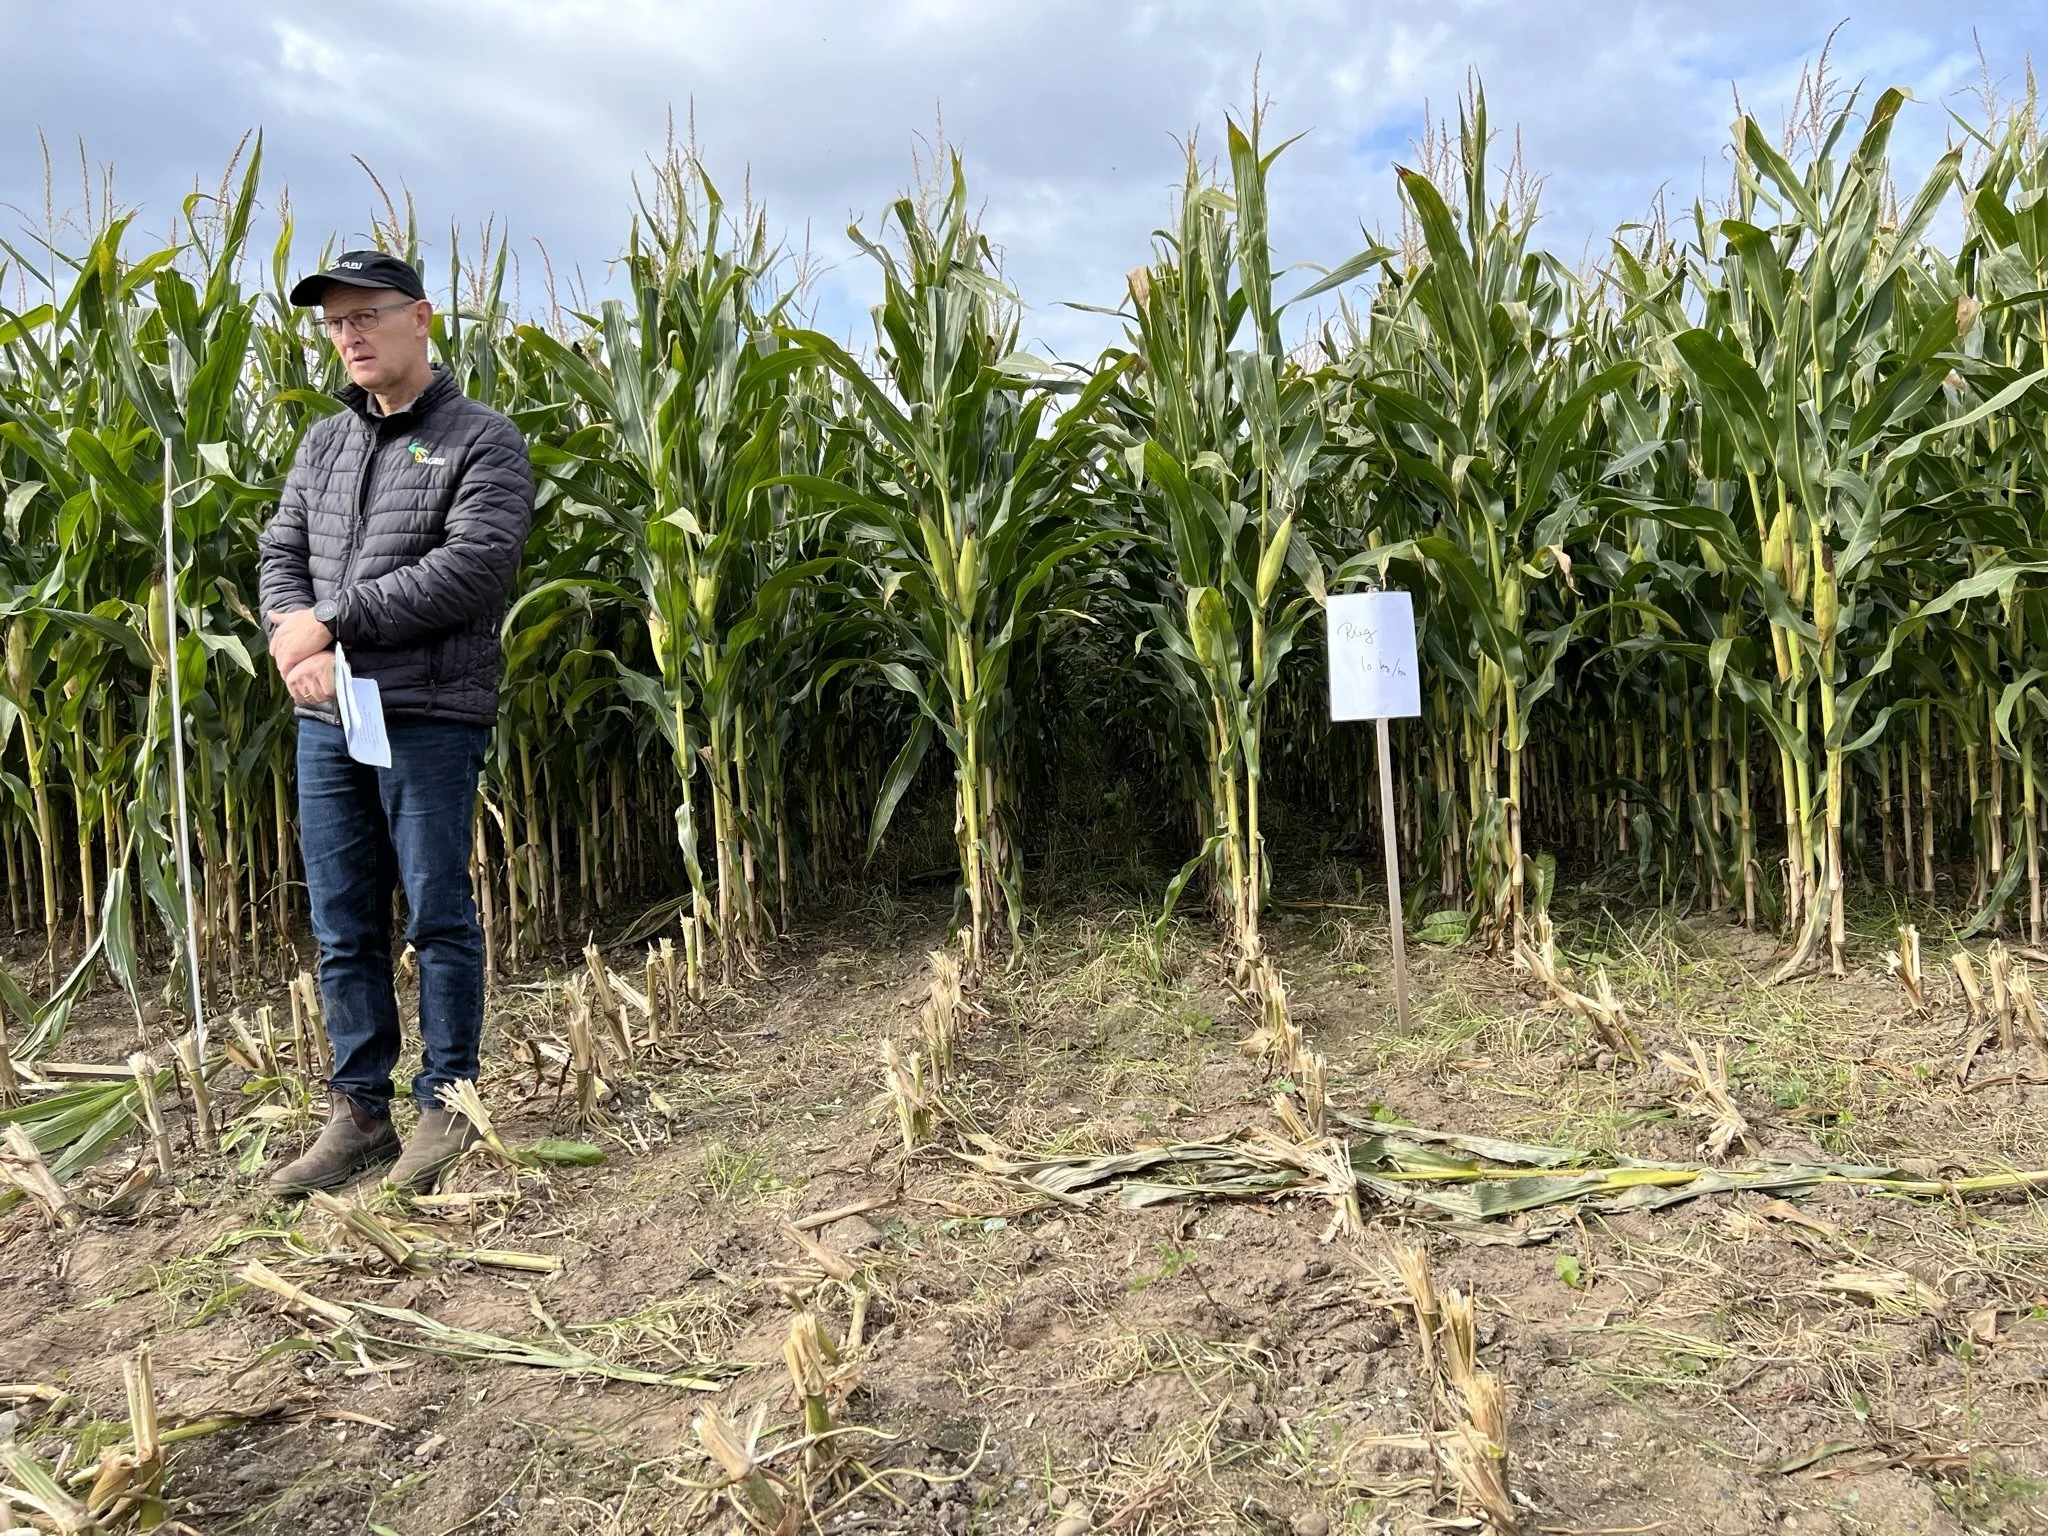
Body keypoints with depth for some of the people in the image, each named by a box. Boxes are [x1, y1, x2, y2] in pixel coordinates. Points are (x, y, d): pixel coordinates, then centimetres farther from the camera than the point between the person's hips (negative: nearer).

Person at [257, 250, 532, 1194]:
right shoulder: (323, 442, 17)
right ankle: (358, 1110, 20)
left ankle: (445, 1105, 15)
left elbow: (475, 567, -15)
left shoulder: (482, 441, -2)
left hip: (429, 717, -6)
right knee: (344, 926, 9)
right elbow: (281, 555, 12)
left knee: (437, 917, 1)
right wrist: (291, 635, -10)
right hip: (325, 717, 6)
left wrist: (331, 618, -14)